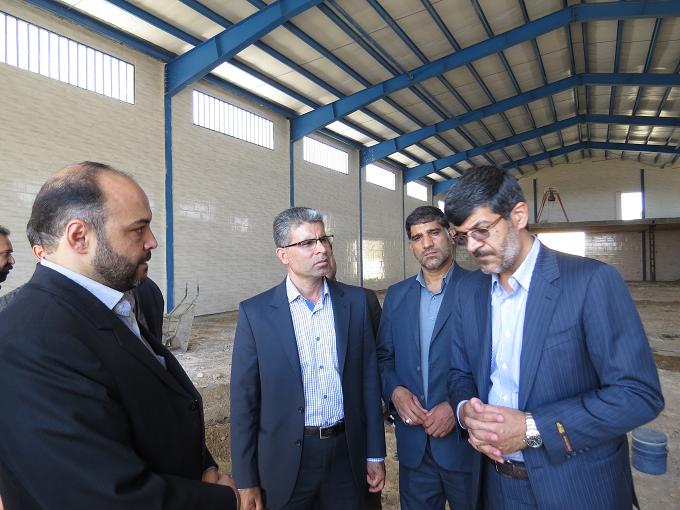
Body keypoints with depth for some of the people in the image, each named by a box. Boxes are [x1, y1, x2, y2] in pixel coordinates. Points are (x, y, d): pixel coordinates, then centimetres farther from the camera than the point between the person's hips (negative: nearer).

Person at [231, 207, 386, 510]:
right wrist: (246, 481, -3)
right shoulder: (255, 312, -10)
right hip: (285, 461, -2)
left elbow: (368, 380, 1)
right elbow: (244, 399, -6)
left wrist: (376, 454, 4)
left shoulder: (355, 302, -3)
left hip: (346, 454, 2)